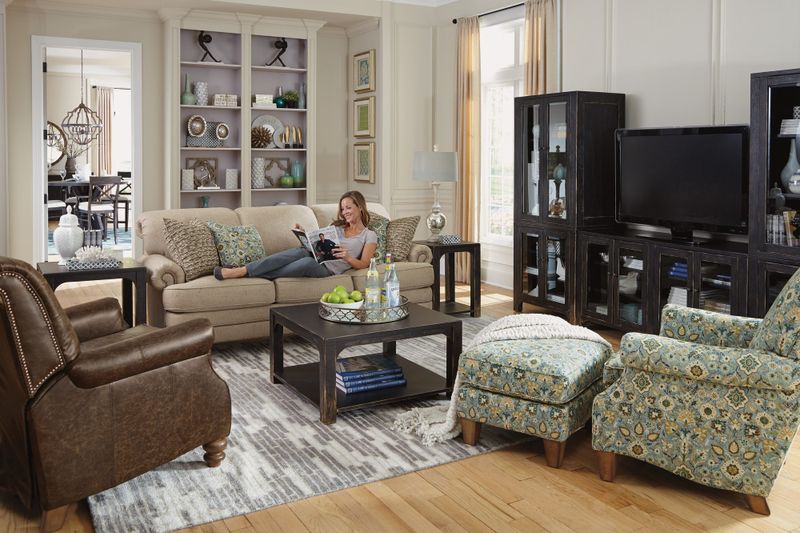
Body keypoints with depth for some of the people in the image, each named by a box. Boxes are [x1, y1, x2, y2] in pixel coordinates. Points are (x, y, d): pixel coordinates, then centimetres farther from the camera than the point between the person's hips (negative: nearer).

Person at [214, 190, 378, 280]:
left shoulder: (369, 236, 13)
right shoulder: (337, 226, 27)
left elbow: (363, 264, 3)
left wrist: (347, 257, -17)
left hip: (327, 268, -4)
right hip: (315, 254, 4)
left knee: (308, 262, -40)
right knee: (300, 251, -36)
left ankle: (244, 273, -39)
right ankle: (241, 269, -44)